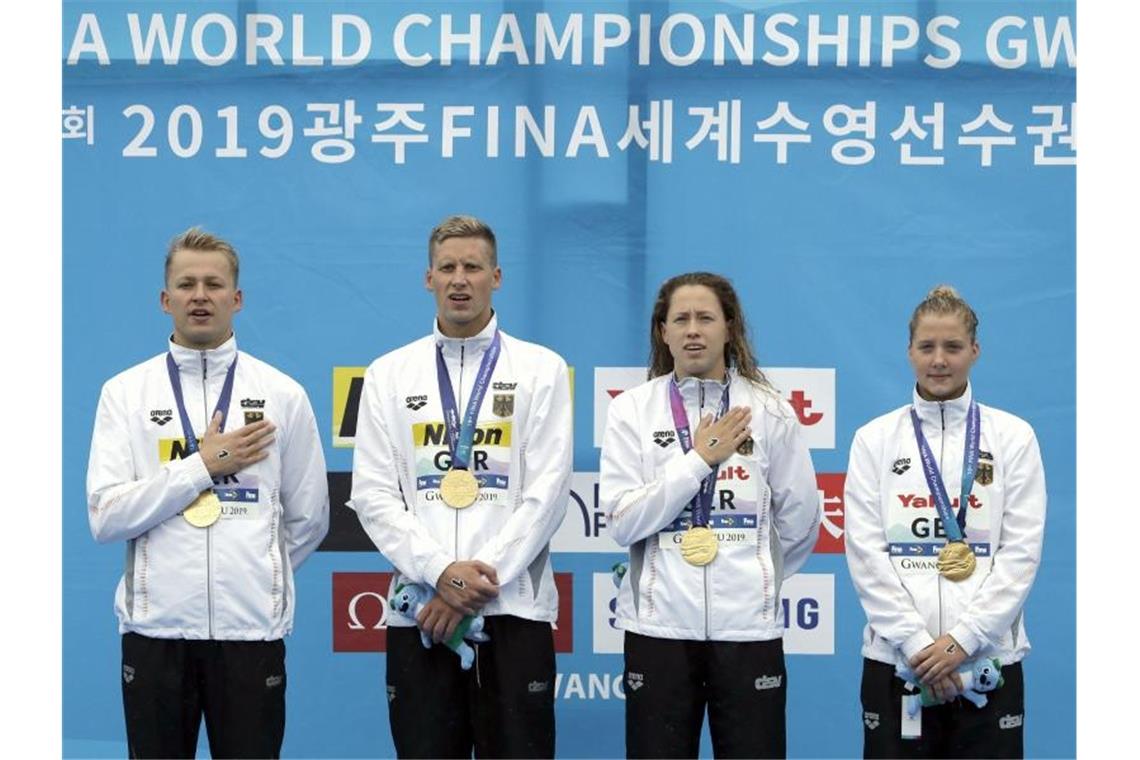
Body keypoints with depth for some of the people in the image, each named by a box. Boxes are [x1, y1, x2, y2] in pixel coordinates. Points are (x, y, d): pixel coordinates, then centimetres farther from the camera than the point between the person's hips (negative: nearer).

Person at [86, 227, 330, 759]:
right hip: (154, 628, 0)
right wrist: (204, 464, -10)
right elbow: (106, 517, -8)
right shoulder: (126, 392, 3)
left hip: (251, 629, 0)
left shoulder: (283, 395, 4)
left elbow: (308, 519, 11)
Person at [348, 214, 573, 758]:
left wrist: (483, 578, -11)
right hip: (419, 610, 2)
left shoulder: (541, 370, 6)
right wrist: (442, 572, -11)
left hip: (514, 607, -1)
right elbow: (373, 495, 2)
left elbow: (546, 493, -2)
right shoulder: (389, 375, 10)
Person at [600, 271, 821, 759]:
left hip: (747, 626, 0)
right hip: (660, 626, 0)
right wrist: (699, 459, -9)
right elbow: (622, 522, -8)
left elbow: (800, 519, 10)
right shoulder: (632, 410, 2)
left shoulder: (769, 411, 3)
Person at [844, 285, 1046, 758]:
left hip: (990, 658, 0)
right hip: (896, 659, 0)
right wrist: (914, 641, -11)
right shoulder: (874, 439, 4)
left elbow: (1022, 552, -2)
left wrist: (962, 638, -11)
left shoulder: (1013, 437, 4)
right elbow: (865, 552, -1)